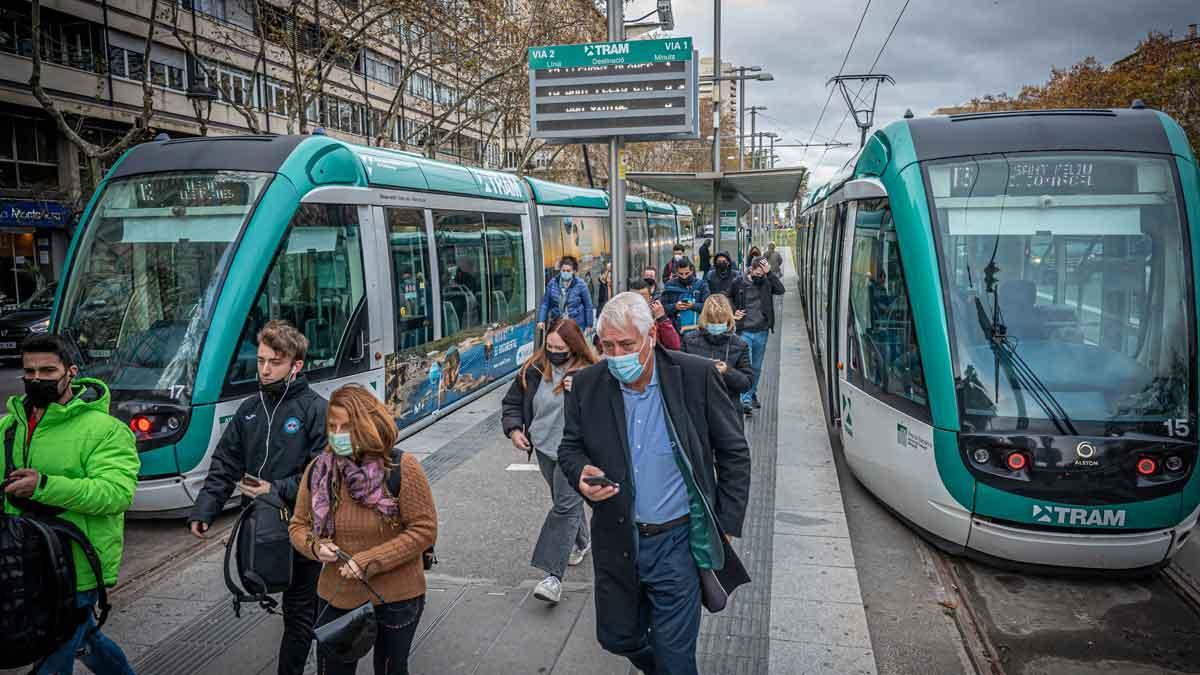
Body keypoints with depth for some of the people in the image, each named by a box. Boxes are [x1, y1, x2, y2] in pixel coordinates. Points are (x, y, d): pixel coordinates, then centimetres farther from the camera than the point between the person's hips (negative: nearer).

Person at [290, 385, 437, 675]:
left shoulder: (402, 468, -18)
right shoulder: (319, 469, -4)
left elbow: (425, 530, -16)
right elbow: (298, 525, 8)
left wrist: (370, 561, -21)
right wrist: (315, 546, -15)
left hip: (396, 599, -3)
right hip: (337, 597, 3)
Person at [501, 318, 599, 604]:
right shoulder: (534, 371, 0)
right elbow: (512, 402, 12)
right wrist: (514, 429, -4)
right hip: (546, 448, 5)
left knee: (565, 506, -10)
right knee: (567, 500, 22)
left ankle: (554, 576, -10)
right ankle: (582, 541, 49)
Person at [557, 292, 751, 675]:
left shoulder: (696, 376, -13)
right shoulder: (587, 384, -6)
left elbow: (733, 452, -3)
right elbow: (570, 446, 8)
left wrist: (727, 524, -3)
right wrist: (581, 472, -15)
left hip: (676, 542, -3)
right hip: (616, 542, 3)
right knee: (616, 637, 20)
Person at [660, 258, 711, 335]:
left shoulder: (701, 284, 4)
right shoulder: (670, 285, 6)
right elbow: (662, 307, 2)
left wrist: (693, 306, -20)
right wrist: (674, 306, -16)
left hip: (696, 329, 0)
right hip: (676, 329, 0)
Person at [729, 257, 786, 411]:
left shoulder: (766, 283, 1)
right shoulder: (739, 283, -2)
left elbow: (780, 290, -17)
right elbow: (729, 298, 13)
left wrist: (769, 273, -22)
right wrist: (734, 311, -3)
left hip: (761, 331, 3)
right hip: (744, 331, -2)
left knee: (757, 367, 13)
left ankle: (752, 394, 30)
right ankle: (746, 399, -9)